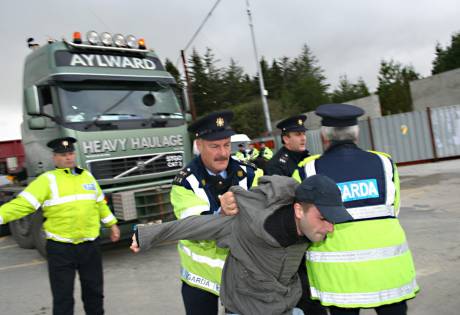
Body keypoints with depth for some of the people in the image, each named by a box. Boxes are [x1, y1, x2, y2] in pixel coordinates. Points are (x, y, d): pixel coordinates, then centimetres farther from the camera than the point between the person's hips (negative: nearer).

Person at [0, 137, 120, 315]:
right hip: (60, 248, -4)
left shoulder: (87, 176, 10)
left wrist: (112, 224, 24)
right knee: (63, 297, 5)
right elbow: (23, 204, -16)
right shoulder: (47, 180, -6)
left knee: (94, 291, 18)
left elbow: (100, 203, 21)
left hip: (90, 245, 4)